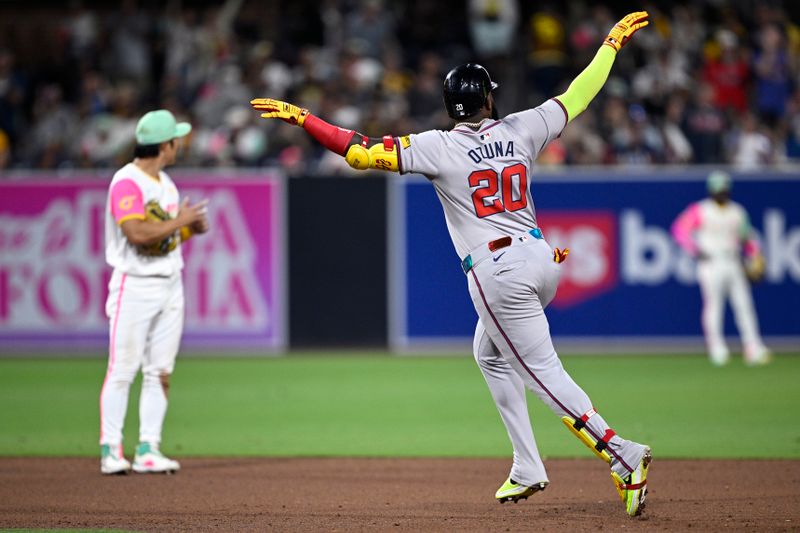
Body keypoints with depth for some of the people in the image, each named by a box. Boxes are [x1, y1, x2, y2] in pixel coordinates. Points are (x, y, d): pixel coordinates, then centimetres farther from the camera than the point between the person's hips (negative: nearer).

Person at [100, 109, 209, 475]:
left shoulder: (166, 182, 15)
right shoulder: (127, 182, -13)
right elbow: (138, 233, -24)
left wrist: (192, 229, 3)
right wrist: (180, 221, -15)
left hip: (170, 285, 8)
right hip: (135, 285, -8)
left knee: (160, 372, 5)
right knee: (122, 370, -6)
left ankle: (148, 451, 8)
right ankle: (111, 450, -3)